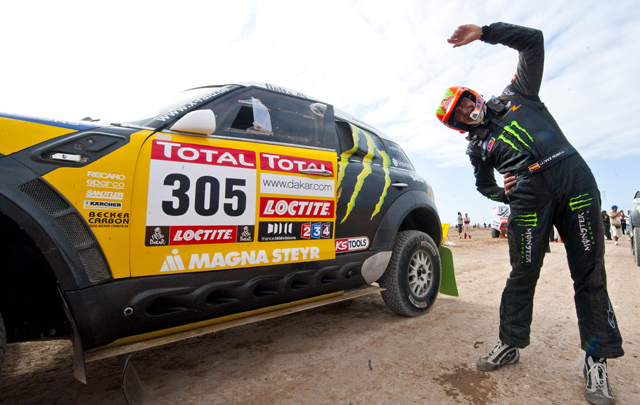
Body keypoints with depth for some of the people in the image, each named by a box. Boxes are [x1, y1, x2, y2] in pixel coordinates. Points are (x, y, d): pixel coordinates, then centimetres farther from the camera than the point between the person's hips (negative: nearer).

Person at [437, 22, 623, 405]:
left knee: (589, 272, 0)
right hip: (529, 196, 1)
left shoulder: (516, 94, 18)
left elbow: (532, 40, 14)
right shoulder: (477, 147, 17)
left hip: (573, 177, 0)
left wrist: (483, 32, 7)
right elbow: (485, 184, 24)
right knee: (523, 274, 1)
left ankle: (597, 358, 13)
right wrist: (505, 194, 2)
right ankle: (510, 343, 16)